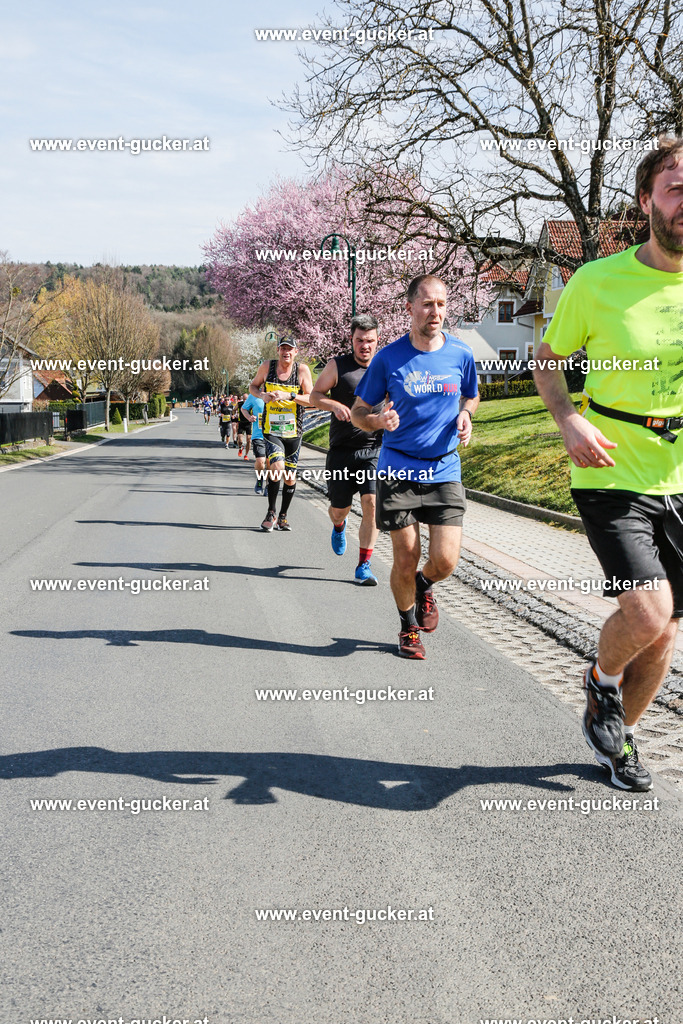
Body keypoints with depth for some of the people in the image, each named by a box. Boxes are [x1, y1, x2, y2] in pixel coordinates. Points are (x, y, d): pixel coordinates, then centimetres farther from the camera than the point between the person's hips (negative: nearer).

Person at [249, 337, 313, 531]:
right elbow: (253, 386, 16)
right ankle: (271, 512, -3)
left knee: (290, 477, 9)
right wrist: (261, 395, -6)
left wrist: (289, 395, -21)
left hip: (294, 432, 1)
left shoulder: (302, 369, -3)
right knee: (277, 468, -22)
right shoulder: (267, 366, 0)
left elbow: (311, 399, -7)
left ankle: (283, 516, 28)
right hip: (271, 430, -1)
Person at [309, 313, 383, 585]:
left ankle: (364, 565, -3)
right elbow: (315, 395, 4)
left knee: (372, 503, -13)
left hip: (376, 449, 1)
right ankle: (339, 526, 46)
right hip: (342, 450, 0)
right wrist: (335, 405, -16)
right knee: (339, 508, 7)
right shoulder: (338, 366, 0)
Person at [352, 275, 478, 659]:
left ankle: (425, 587, 31)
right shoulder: (388, 358, -4)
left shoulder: (461, 354, 1)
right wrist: (379, 421, -20)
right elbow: (358, 412, 3)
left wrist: (465, 415, -3)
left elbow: (471, 396, 20)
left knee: (445, 561, -7)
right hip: (398, 470, -1)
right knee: (405, 562, 1)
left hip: (444, 471, 2)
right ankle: (409, 627, 28)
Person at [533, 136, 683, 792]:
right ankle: (602, 682, 14)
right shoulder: (598, 282, -8)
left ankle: (617, 735, 36)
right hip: (611, 475, -4)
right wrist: (569, 422, -13)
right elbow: (547, 360, 5)